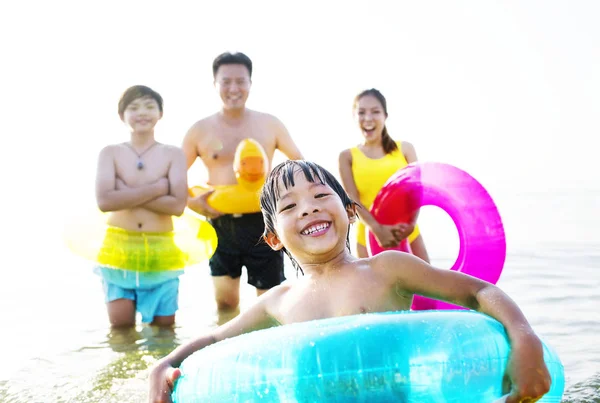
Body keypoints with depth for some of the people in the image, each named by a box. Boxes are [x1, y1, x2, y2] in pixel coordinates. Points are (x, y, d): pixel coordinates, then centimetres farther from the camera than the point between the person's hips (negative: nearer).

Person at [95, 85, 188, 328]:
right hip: (118, 249, 0)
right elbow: (105, 201, -14)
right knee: (121, 329, 5)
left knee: (164, 329, 7)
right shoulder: (110, 153, 2)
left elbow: (177, 205, -11)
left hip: (161, 252, 0)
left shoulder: (173, 154, 2)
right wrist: (156, 188, -13)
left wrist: (126, 196, -13)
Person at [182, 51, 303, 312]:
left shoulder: (270, 124, 3)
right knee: (225, 307, 10)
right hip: (221, 225, 1)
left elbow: (300, 163, 11)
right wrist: (193, 202, -12)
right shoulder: (200, 131, 2)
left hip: (262, 223, -1)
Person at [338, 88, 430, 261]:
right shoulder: (348, 156, 4)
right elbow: (353, 200, -7)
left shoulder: (404, 148, 7)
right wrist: (377, 229, -25)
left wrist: (411, 222, -22)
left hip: (408, 235, 1)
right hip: (369, 238, -1)